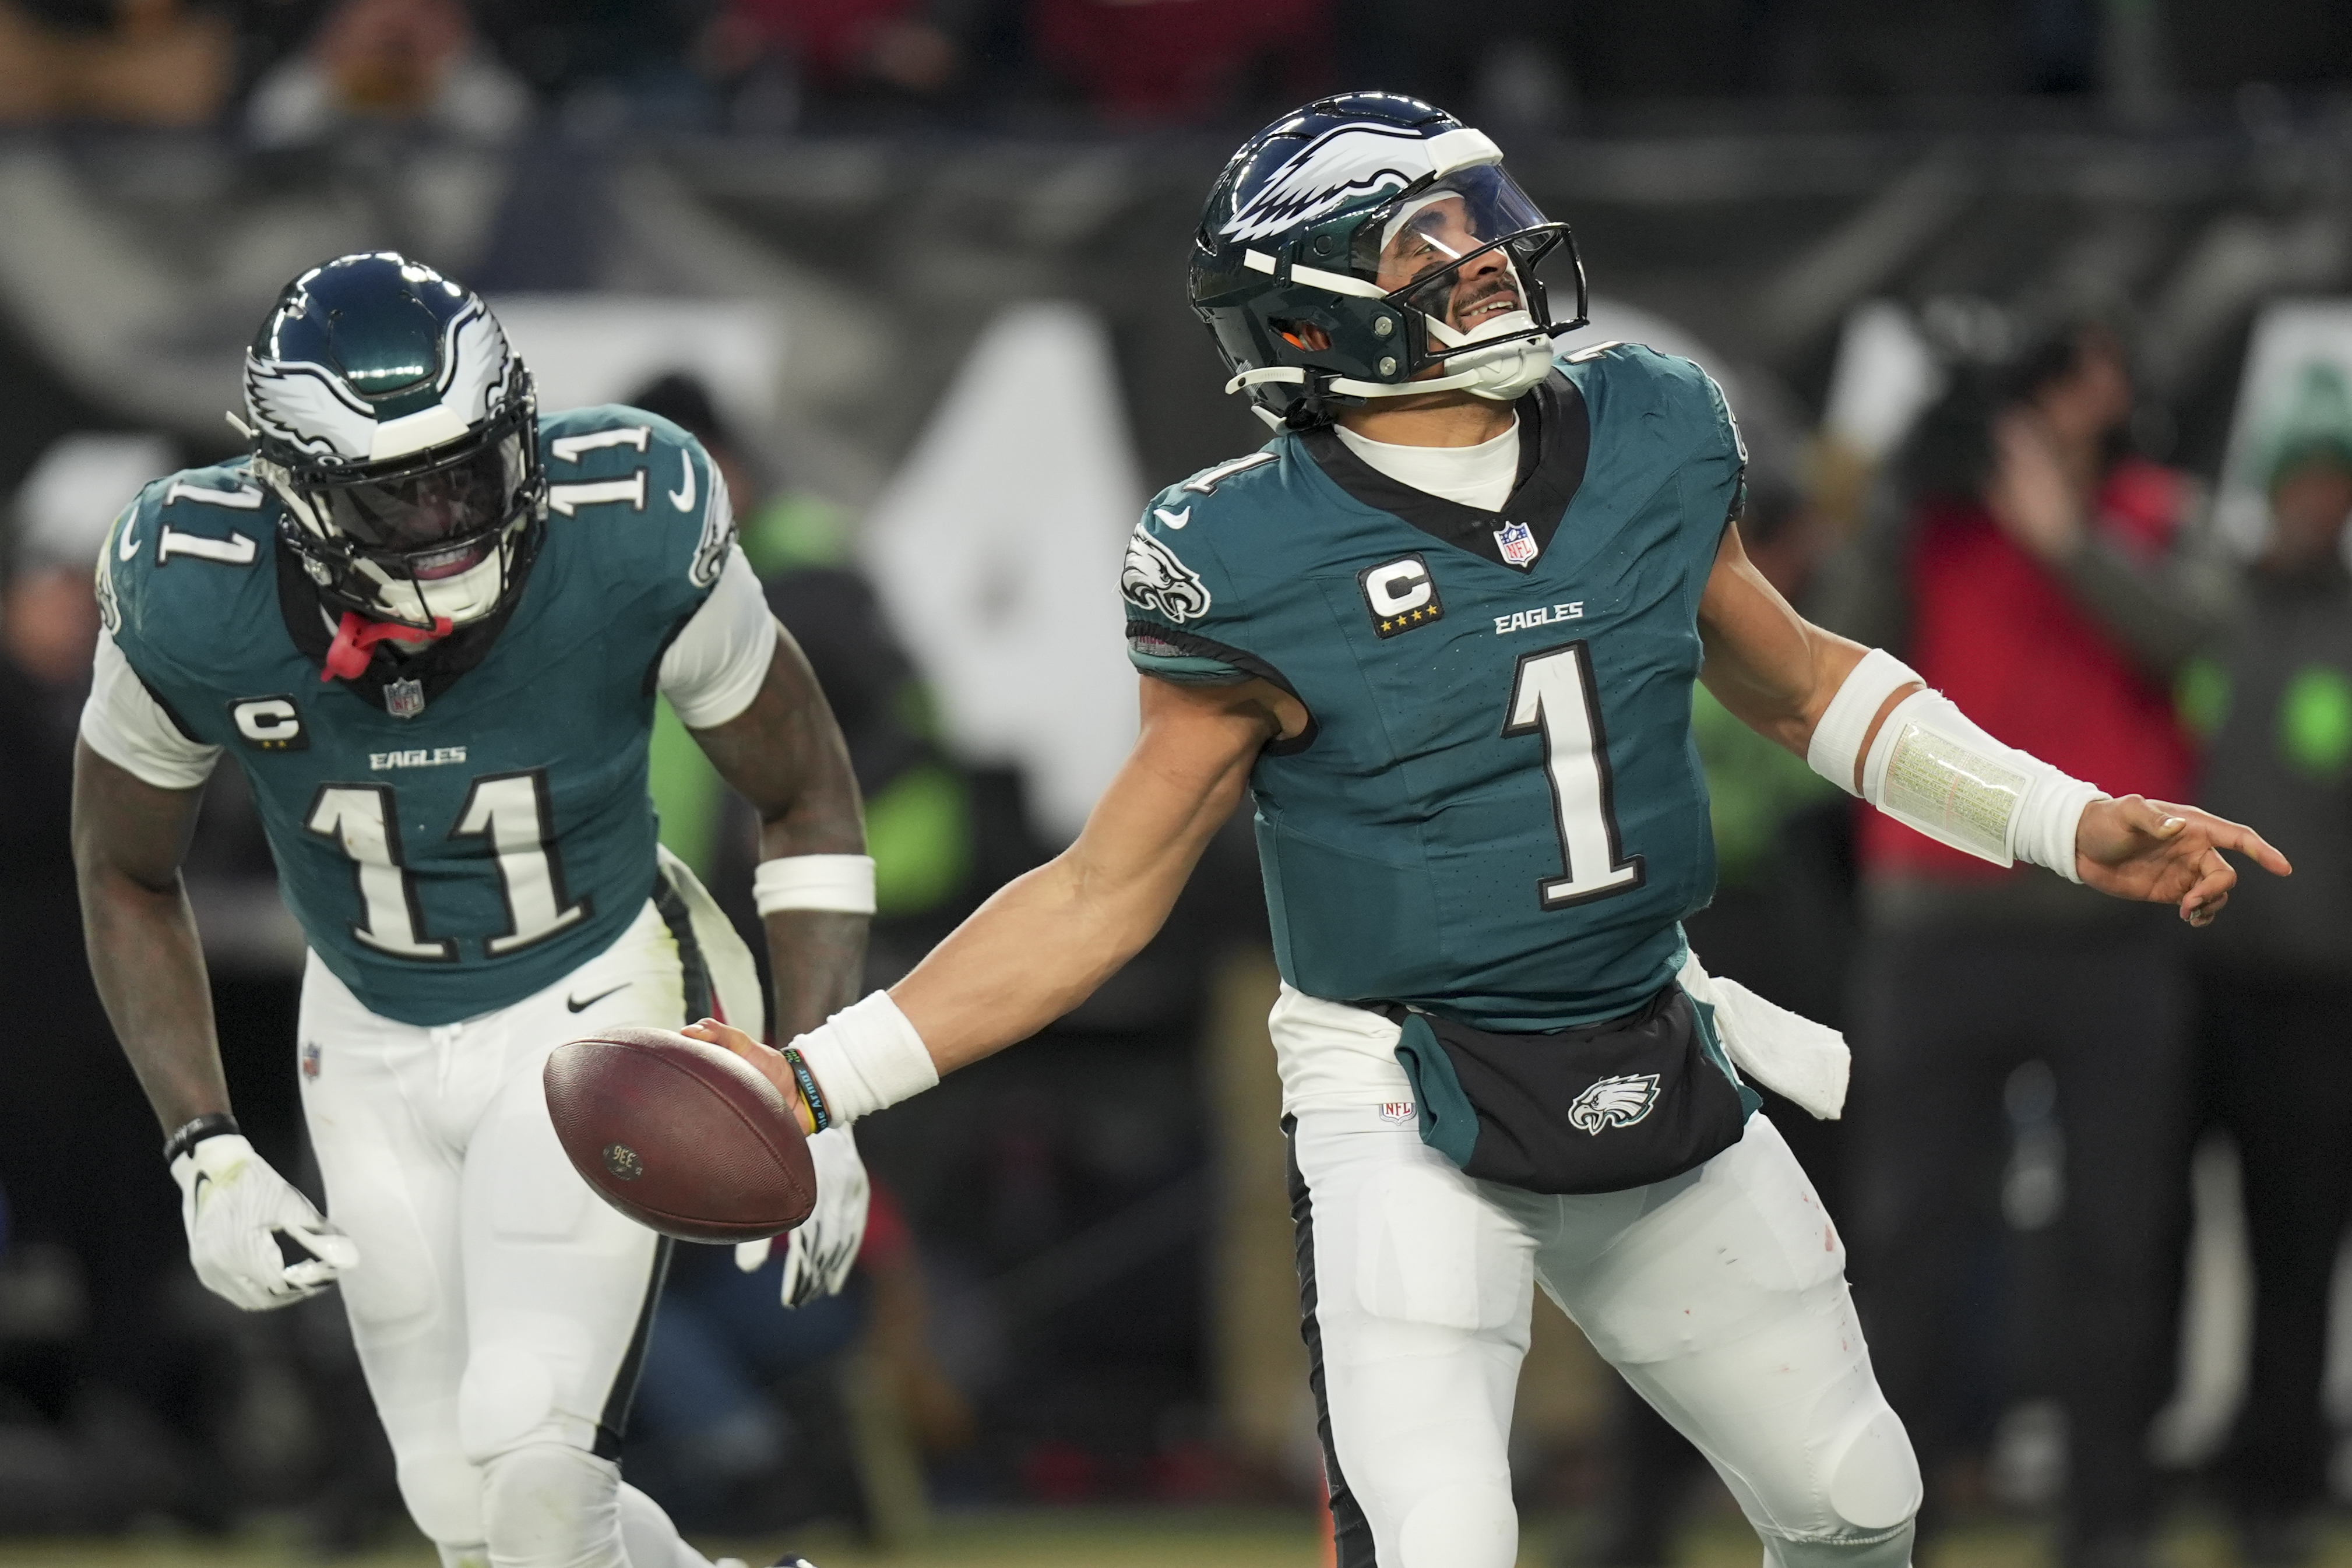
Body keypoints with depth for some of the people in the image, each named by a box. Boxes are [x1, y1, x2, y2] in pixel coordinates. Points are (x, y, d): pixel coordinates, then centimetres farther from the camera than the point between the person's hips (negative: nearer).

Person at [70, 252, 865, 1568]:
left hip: (589, 1010, -3)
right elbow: (128, 877, -1)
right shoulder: (194, 603, -22)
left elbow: (806, 796, -9)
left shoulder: (629, 537, -26)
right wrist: (209, 1152, -7)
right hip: (374, 1047, 3)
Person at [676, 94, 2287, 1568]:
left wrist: (2070, 824, 11)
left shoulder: (1647, 448, -2)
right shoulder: (1267, 570, -17)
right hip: (1408, 1120, -6)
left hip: (1655, 1070, 6)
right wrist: (821, 1073, -18)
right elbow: (1105, 895, -10)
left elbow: (1800, 681, 16)